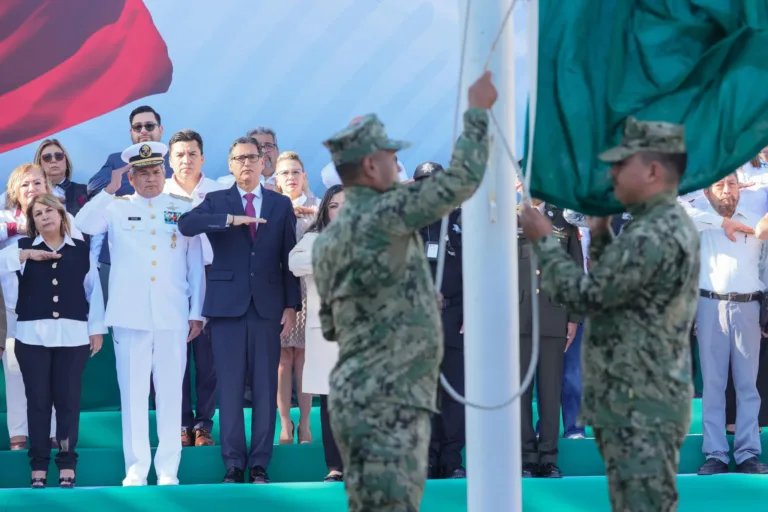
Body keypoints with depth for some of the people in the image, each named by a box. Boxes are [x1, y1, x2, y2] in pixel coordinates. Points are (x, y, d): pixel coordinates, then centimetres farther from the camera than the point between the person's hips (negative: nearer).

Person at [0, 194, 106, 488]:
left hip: (72, 336, 0)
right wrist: (26, 255, -13)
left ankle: (67, 464, 6)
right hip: (33, 335, 0)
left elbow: (94, 291, 10)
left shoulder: (82, 250, 9)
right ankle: (39, 465, 4)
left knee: (68, 399, 1)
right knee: (38, 399, 1)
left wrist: (97, 329, 6)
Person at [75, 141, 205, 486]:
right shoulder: (116, 208, 9)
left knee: (170, 392, 0)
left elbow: (196, 264, 9)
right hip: (130, 315, 0)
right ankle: (136, 468, 5)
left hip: (173, 316, 0)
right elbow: (81, 225, -8)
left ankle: (168, 469, 5)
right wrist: (110, 190, -12)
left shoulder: (184, 209, 10)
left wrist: (196, 312, 5)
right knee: (133, 392, 0)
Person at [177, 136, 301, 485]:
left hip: (267, 307, 1)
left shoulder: (281, 204, 11)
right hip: (227, 305, -1)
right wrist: (231, 219, -22)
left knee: (266, 387, 1)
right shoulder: (216, 201, 8)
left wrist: (292, 305, 2)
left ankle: (259, 465, 6)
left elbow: (289, 258, 9)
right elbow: (186, 224, -13)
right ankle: (233, 465, 5)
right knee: (230, 387, 0)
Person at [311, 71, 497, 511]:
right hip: (386, 405, -10)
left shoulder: (330, 239, 14)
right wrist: (478, 111, -1)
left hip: (364, 399, 10)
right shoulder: (383, 218, -14)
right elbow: (462, 180, -14)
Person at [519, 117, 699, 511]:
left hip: (640, 405, -11)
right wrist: (599, 237, 12)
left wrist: (543, 241, -7)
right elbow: (609, 290, 25)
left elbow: (584, 295, -19)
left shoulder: (655, 235, -20)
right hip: (640, 401, 11)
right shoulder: (667, 225, 15)